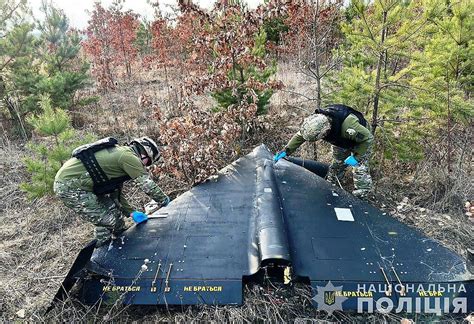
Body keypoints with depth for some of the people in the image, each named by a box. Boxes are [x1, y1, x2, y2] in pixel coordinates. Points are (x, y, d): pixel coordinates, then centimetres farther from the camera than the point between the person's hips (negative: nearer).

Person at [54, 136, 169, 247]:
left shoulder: (119, 154, 17)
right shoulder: (129, 156, -14)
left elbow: (115, 193, 19)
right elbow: (148, 184, -11)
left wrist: (131, 212, 17)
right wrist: (165, 200, 4)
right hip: (69, 187, -10)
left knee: (112, 210, 15)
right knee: (112, 221, -6)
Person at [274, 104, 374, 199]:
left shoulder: (348, 125, -49)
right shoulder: (316, 122, -31)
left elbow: (368, 138, -32)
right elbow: (299, 136, -16)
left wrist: (356, 157, -34)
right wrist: (286, 151, -20)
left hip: (360, 141, -5)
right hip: (341, 140, 5)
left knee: (359, 169, -9)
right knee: (336, 165, 15)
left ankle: (361, 198, 5)